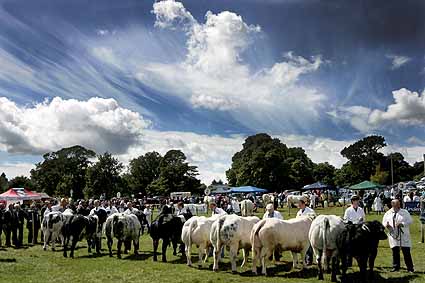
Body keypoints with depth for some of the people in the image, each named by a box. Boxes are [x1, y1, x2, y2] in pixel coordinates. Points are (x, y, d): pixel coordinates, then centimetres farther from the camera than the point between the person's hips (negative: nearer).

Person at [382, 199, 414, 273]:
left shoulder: (405, 212, 2)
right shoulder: (388, 213, 7)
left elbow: (410, 221, -3)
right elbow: (384, 221, 10)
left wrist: (402, 224, -18)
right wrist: (386, 225, -13)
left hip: (403, 236, -2)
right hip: (393, 236, 2)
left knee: (406, 252, -2)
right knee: (395, 252, 7)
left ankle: (410, 268, 8)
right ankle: (396, 267, 19)